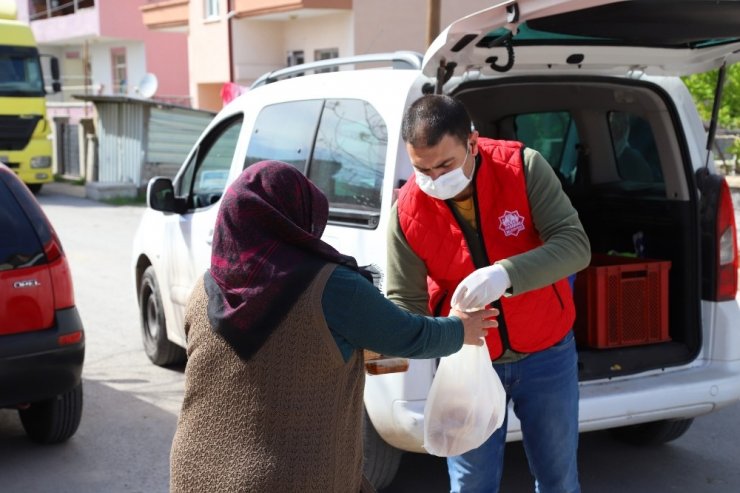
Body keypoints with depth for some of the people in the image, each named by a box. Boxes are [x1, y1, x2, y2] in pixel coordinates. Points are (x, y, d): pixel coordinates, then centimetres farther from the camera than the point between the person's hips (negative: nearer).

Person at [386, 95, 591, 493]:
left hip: (546, 353, 0)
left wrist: (505, 273, -42)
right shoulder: (407, 211, -16)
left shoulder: (523, 167, -19)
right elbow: (404, 301, -11)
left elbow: (575, 244, -26)